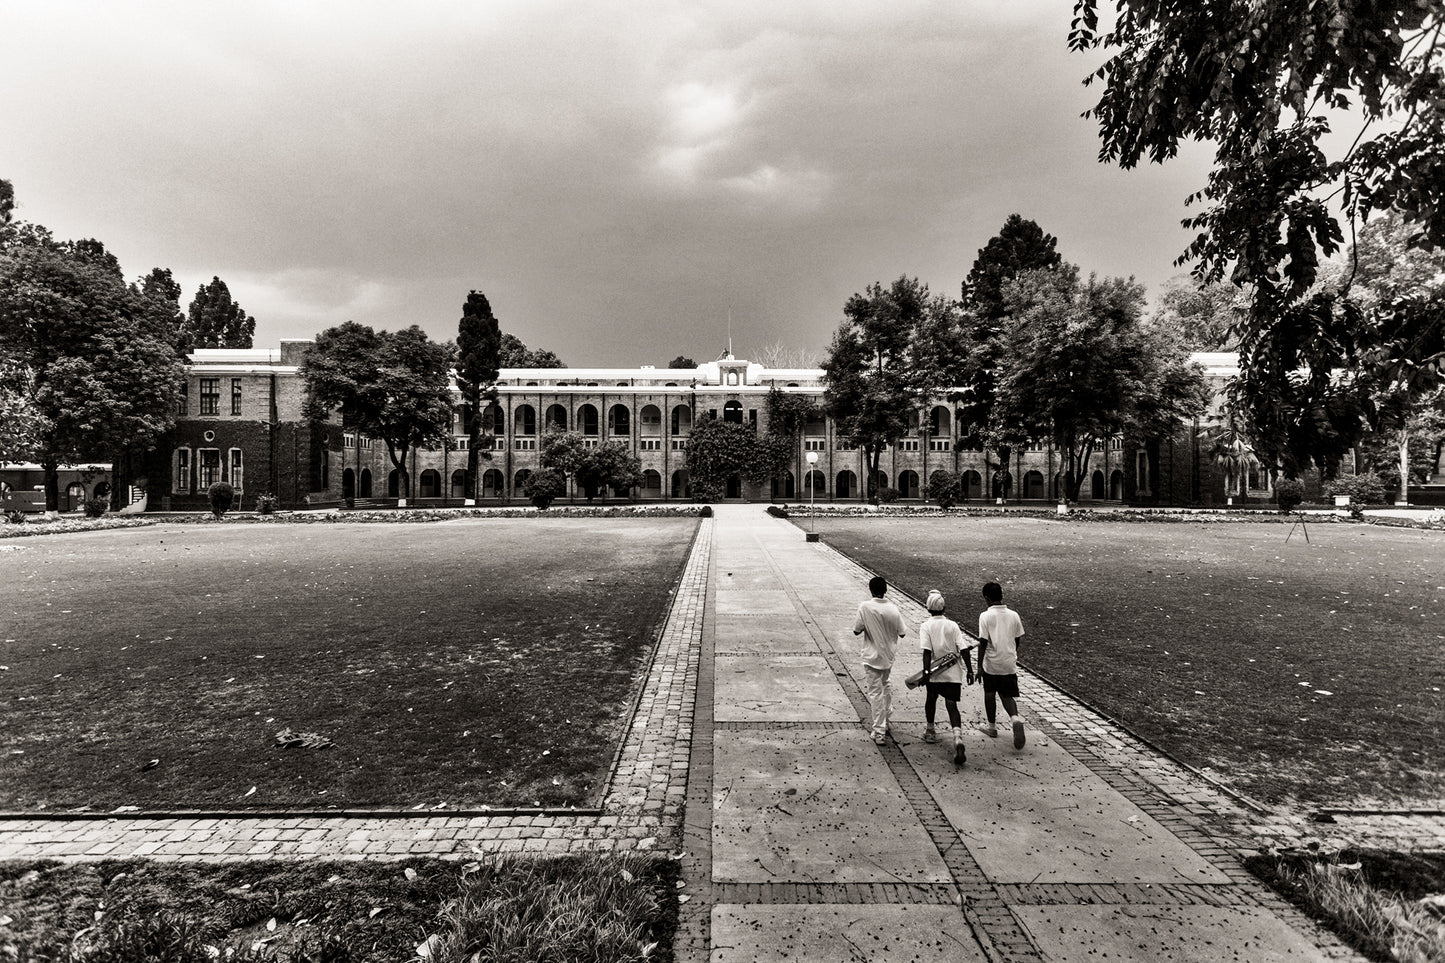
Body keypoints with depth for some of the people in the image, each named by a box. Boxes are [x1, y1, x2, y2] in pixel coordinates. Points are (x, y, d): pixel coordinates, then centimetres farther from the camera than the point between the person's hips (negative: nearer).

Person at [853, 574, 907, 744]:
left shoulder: (865, 607, -17)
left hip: (872, 657, -4)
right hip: (888, 657, 4)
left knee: (875, 693, 1)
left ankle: (879, 732, 4)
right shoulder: (893, 609, -8)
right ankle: (885, 722, 38)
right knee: (885, 687, 26)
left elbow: (856, 631, -10)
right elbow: (902, 633, 1)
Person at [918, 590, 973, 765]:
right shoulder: (953, 625, 2)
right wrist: (970, 670, 3)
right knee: (951, 705, -1)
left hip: (935, 672, -1)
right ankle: (958, 737, -24)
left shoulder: (926, 626, -6)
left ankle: (929, 731, 36)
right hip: (953, 673, 1)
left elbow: (927, 651, -15)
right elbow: (963, 650, -2)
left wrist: (926, 672, -15)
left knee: (931, 698, 23)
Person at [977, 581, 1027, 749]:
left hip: (991, 664, -3)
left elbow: (983, 642, -14)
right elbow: (1017, 640, 8)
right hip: (1009, 663, 3)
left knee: (989, 694, 17)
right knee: (1007, 695, 11)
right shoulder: (1014, 615, 0)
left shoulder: (985, 616, -13)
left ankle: (992, 726, 29)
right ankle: (1015, 718, -17)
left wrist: (979, 665, -7)